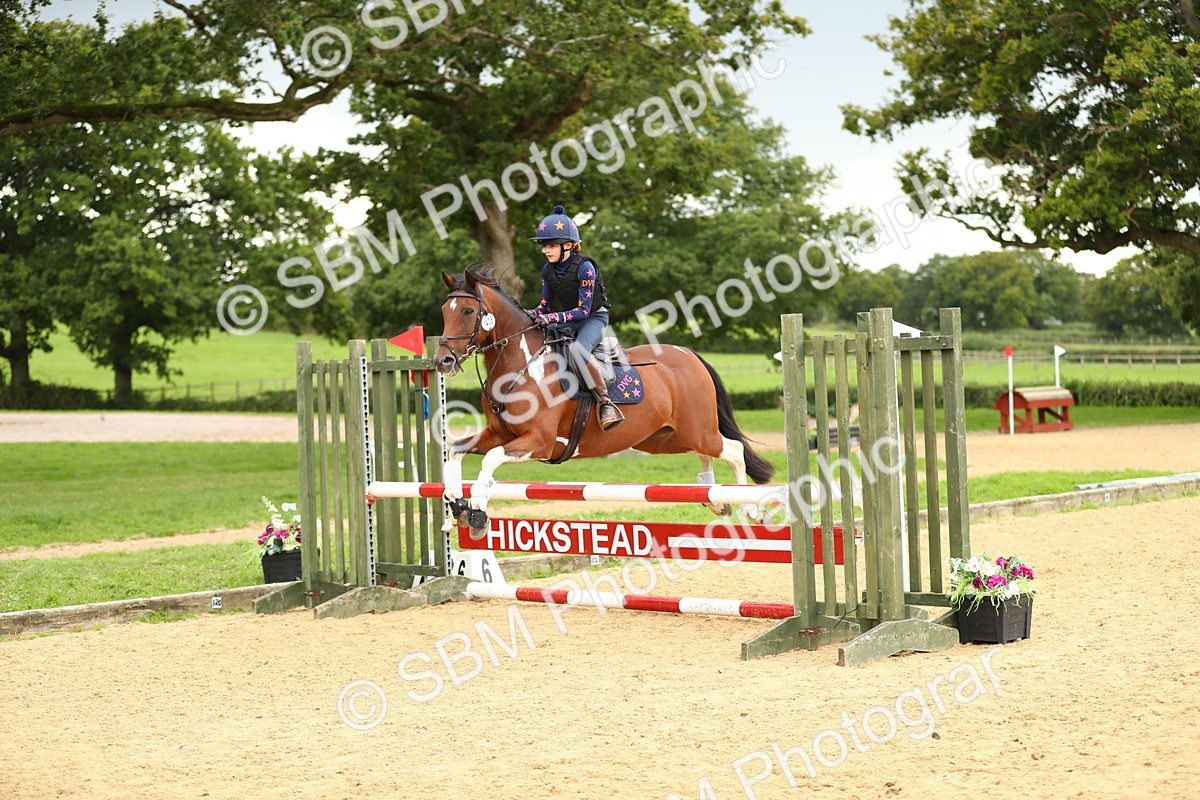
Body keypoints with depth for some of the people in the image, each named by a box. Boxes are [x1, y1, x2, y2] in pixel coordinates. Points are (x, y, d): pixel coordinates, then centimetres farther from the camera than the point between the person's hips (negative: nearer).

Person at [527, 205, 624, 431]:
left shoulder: (584, 267, -22)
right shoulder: (548, 270, -1)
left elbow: (583, 310, -24)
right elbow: (545, 305, 7)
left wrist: (553, 317, -36)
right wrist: (532, 314, -16)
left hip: (594, 317, -8)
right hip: (569, 319, 8)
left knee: (578, 349, -37)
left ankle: (606, 405, -36)